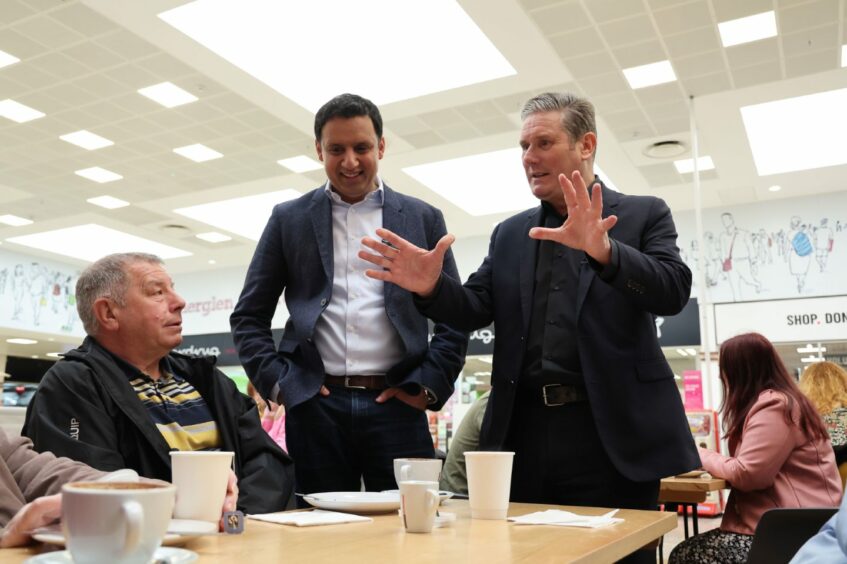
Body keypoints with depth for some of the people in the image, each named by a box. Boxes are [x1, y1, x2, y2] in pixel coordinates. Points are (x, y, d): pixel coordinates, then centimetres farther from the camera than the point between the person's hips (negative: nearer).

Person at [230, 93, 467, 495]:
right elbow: (248, 317, 11)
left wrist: (428, 385, -2)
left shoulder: (423, 219, 9)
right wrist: (275, 382, -1)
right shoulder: (289, 219, 10)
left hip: (395, 403, 0)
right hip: (315, 405, 1)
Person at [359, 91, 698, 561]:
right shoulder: (509, 234, 15)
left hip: (610, 432, -3)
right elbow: (474, 310, 7)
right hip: (523, 433, 4)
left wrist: (605, 250, -29)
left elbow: (673, 291, -11)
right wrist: (432, 287, -15)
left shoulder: (644, 215, 4)